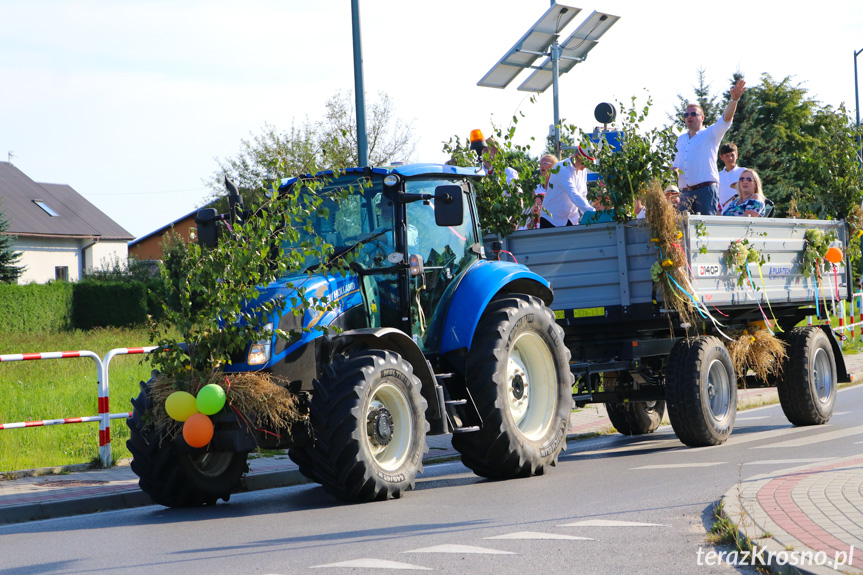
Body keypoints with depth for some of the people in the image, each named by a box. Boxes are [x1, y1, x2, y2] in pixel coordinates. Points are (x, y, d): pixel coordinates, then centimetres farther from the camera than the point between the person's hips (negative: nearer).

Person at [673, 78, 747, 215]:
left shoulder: (710, 134, 6)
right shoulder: (681, 139, 22)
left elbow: (726, 119, -10)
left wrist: (734, 99, -27)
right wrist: (675, 170, 6)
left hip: (706, 190, -5)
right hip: (685, 193, 5)